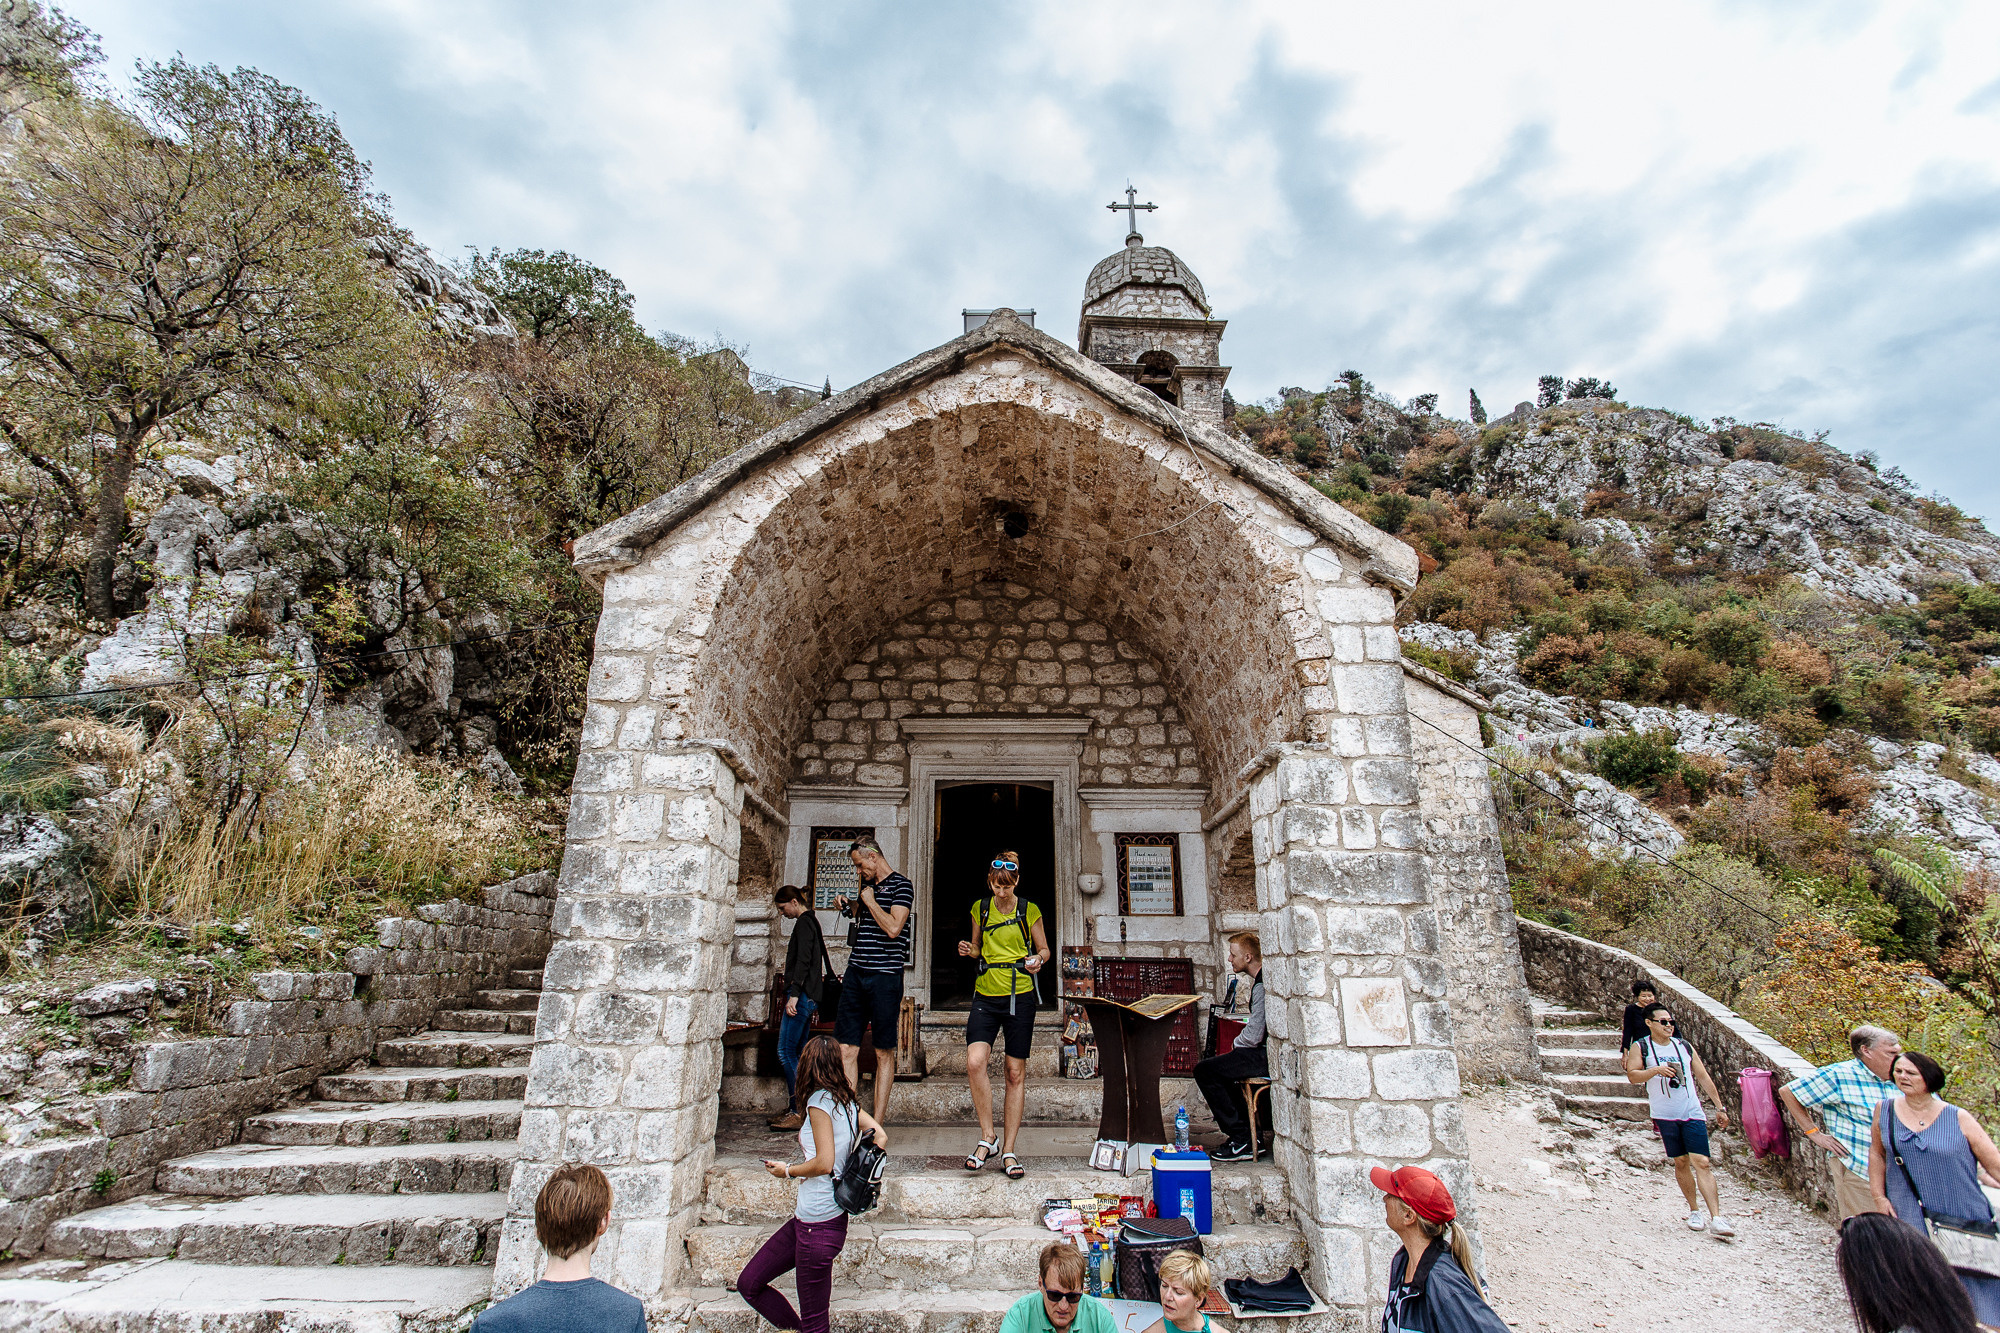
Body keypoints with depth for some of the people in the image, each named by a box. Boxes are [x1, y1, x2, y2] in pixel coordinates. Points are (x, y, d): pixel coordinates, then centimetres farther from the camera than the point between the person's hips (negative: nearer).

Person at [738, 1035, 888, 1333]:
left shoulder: (819, 1100, -15)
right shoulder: (847, 1100, 7)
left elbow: (824, 1163, -21)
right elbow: (880, 1136, 4)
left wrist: (787, 1170, -5)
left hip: (819, 1222, -9)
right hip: (806, 1218, 9)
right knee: (748, 1283, 14)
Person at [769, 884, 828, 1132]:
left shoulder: (803, 923, -10)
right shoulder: (812, 921, 19)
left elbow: (803, 961, -19)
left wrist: (793, 995, -22)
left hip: (802, 994, -10)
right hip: (810, 997, 10)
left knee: (786, 1051, -9)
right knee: (795, 1053, 11)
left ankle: (797, 1113, -9)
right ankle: (797, 1110, 13)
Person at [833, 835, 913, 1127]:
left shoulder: (901, 886, -4)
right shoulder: (868, 887, 18)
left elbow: (893, 928, -16)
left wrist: (869, 900, -6)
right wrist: (848, 905, 17)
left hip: (885, 976, -6)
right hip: (855, 974, 7)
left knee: (884, 1052, 3)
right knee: (846, 1049, 1)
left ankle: (877, 1124, 10)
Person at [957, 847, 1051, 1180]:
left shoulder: (1030, 911, 0)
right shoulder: (980, 908, 7)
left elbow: (1044, 949, 9)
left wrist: (1038, 960, -13)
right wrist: (968, 950, -5)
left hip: (1020, 995, -2)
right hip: (986, 994, 2)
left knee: (1016, 1072, 4)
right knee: (974, 1061, -17)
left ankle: (1009, 1151, 16)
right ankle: (987, 1137, 2)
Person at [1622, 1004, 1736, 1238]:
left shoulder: (1684, 1047, 11)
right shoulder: (1641, 1047, 1)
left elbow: (1703, 1077, 17)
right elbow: (1632, 1075, -10)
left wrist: (1720, 1107, 15)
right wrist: (1656, 1070, -25)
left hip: (1693, 1113, 1)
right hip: (1665, 1115, -1)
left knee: (1701, 1163, -8)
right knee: (1681, 1162, 5)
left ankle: (1716, 1218, -10)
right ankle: (1694, 1210, 20)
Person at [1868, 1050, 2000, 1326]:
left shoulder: (1959, 1119, -4)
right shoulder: (1885, 1110, 2)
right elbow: (1877, 1153, 13)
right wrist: (1879, 1197, 7)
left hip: (1965, 1219, -1)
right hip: (1909, 1219, 1)